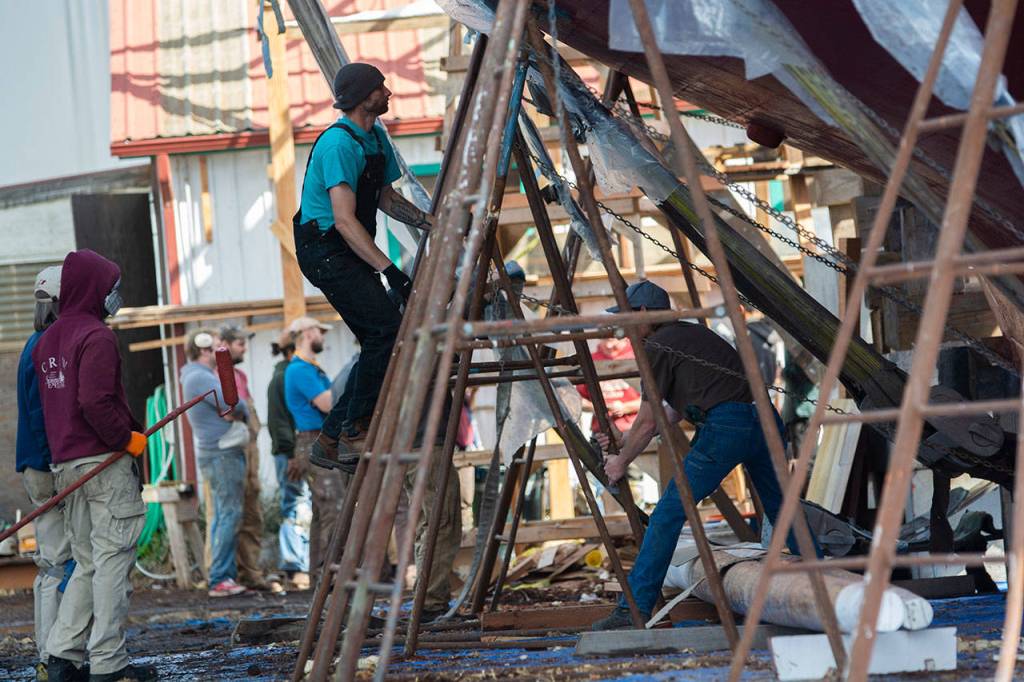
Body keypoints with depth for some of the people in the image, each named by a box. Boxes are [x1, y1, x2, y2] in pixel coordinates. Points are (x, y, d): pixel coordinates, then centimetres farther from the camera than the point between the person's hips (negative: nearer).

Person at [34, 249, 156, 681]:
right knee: (112, 559, -5)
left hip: (64, 464, 8)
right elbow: (96, 402, -22)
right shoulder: (96, 337, -12)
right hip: (104, 461, -8)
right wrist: (129, 438, -11)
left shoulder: (46, 341, 16)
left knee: (87, 563, 13)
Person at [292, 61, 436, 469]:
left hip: (350, 252, 10)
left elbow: (386, 198, 23)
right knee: (388, 327, -19)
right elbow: (344, 220, -27)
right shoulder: (339, 144, -20)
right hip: (325, 249, -10)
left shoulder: (376, 138, 11)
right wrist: (389, 271, -33)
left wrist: (435, 225, 11)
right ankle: (356, 431, -13)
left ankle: (332, 441, 9)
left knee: (379, 343, 5)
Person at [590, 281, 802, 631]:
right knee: (781, 510, 19)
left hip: (725, 428, -8)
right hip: (764, 418, 8)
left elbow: (648, 423, 4)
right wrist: (627, 439, 41)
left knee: (668, 515, -4)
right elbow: (676, 412, 36)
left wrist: (621, 462, 19)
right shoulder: (689, 333, 27)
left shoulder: (657, 347, 2)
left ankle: (635, 608, -6)